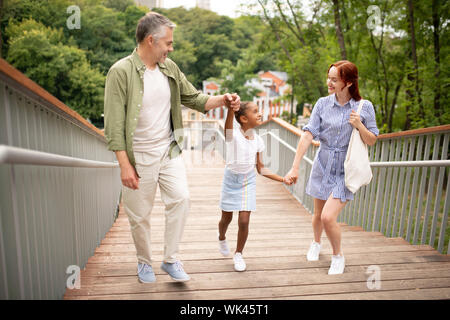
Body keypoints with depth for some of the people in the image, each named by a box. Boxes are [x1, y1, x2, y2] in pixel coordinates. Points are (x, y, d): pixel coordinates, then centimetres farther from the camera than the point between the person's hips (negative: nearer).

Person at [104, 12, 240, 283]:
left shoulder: (170, 68, 5)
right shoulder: (121, 72, -12)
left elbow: (193, 98, 12)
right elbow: (115, 124, -15)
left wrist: (222, 100, -5)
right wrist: (125, 165, -18)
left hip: (169, 151, 4)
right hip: (139, 157, -4)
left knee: (181, 198, -9)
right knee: (140, 215, 7)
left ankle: (171, 260, 11)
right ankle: (145, 262, 32)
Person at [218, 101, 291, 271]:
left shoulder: (258, 140, -6)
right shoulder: (233, 135, -19)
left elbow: (260, 168, 2)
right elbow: (229, 122, -44)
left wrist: (282, 179, -4)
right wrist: (231, 106, -65)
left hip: (248, 181, 2)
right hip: (231, 179, -2)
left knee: (244, 221, -4)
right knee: (226, 218, 14)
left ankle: (238, 254, 21)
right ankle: (222, 238, 50)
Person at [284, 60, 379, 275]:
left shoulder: (364, 107, -6)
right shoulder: (322, 104, -3)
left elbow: (372, 141, 1)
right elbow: (308, 135, -9)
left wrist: (359, 126, -19)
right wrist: (295, 167, -15)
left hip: (345, 171, -2)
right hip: (323, 166, 3)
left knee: (328, 217, -13)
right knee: (318, 215, 15)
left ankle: (338, 255, 17)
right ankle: (316, 243, 48)